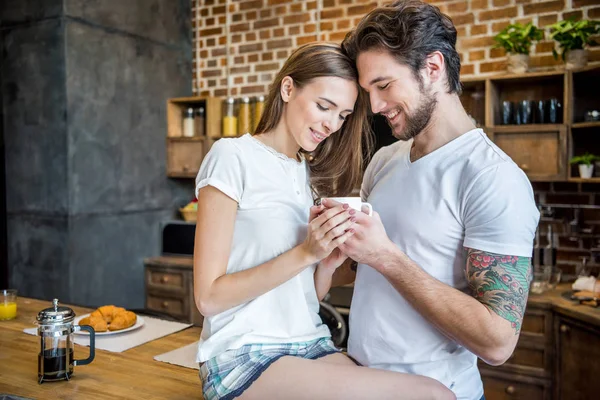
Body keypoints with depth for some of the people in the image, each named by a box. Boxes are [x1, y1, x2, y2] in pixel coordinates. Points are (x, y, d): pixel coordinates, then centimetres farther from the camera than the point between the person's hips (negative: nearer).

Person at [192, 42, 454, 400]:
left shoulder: (313, 174, 13)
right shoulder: (233, 156, -7)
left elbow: (313, 295, 12)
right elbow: (208, 296, -11)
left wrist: (330, 261, -9)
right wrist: (306, 252, -18)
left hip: (312, 347, 6)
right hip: (246, 356, -6)